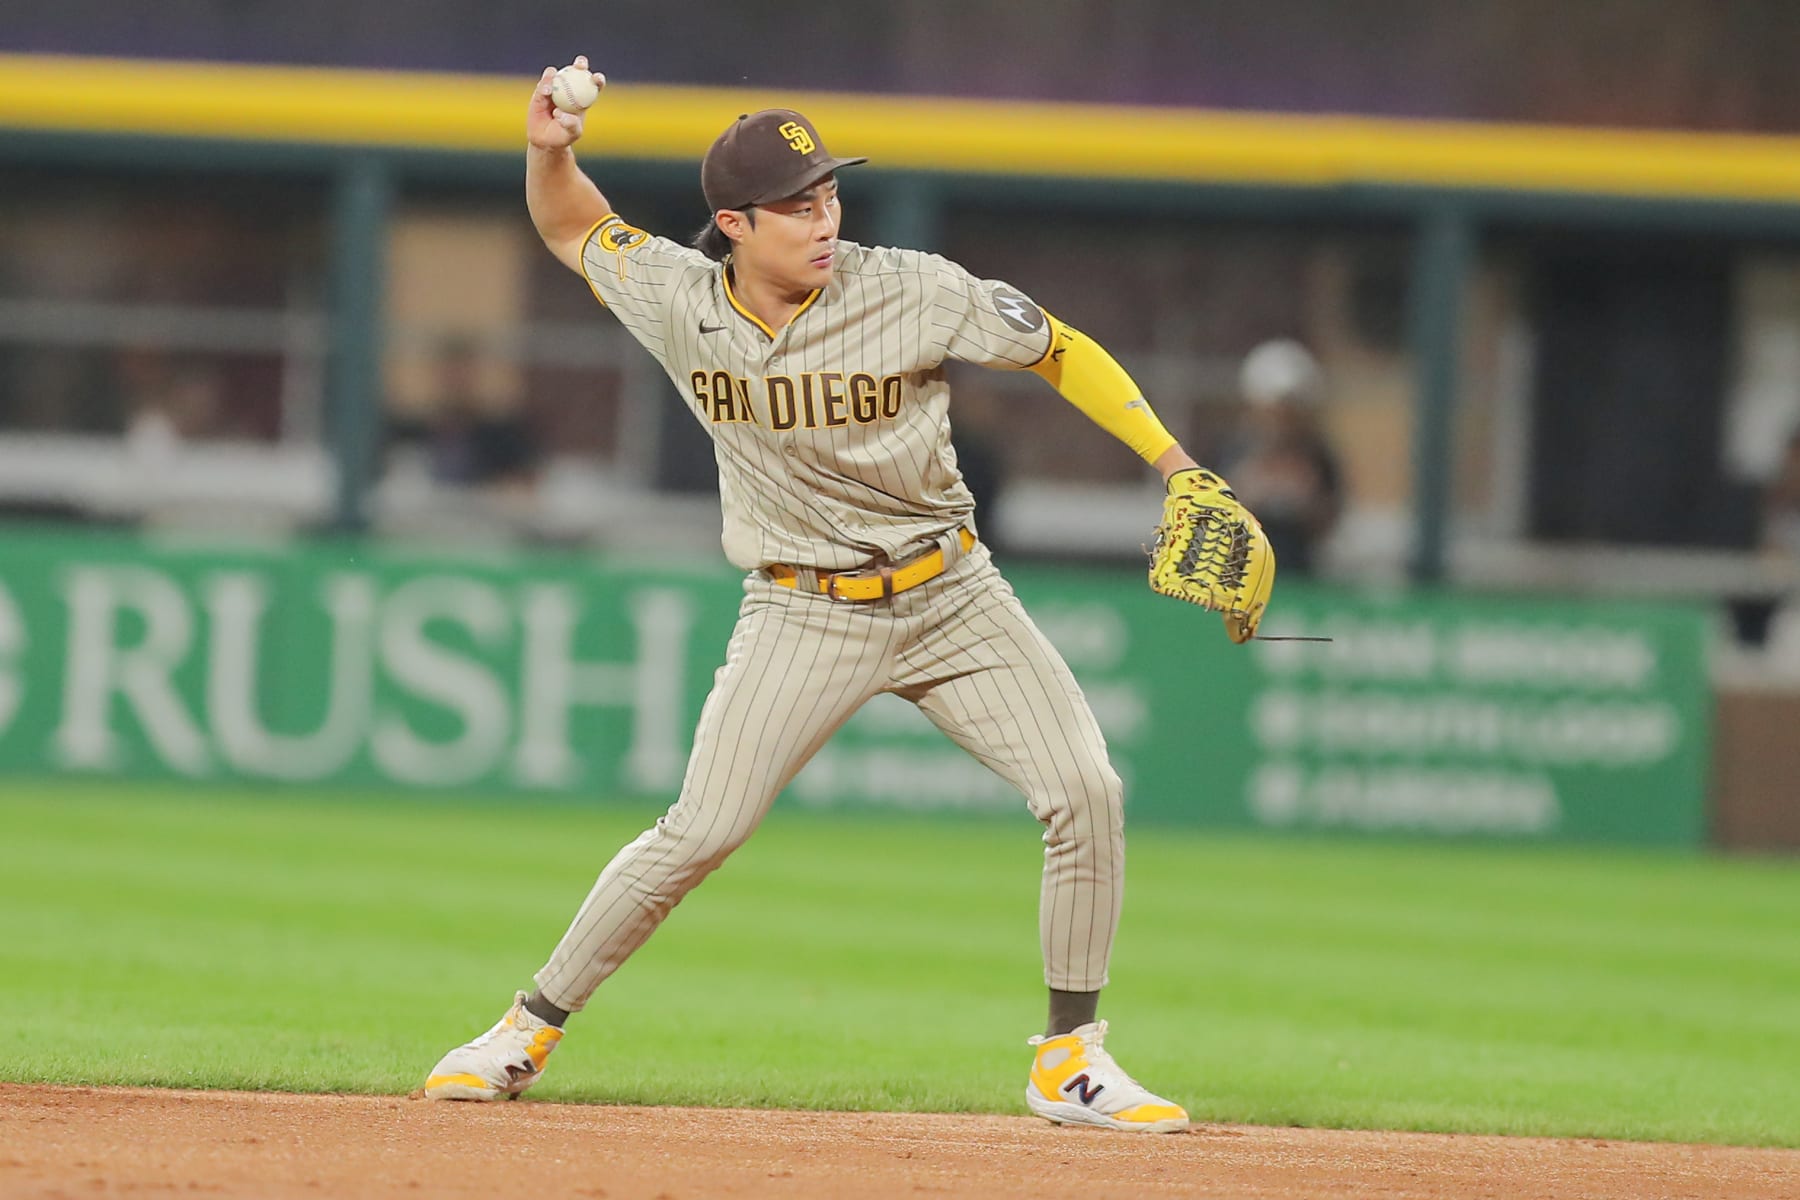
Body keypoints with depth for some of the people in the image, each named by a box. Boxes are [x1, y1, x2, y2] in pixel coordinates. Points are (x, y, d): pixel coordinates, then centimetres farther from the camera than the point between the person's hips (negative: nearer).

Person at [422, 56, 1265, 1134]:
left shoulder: (916, 293, -15)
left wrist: (1177, 469, -13)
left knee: (1086, 793, -13)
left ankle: (1072, 1062, 1)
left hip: (952, 597, 1)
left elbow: (1061, 352, -5)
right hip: (803, 616, 0)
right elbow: (573, 225, 8)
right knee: (700, 834, -10)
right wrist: (550, 150, -15)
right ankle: (532, 1028, 7)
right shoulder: (679, 303, -9)